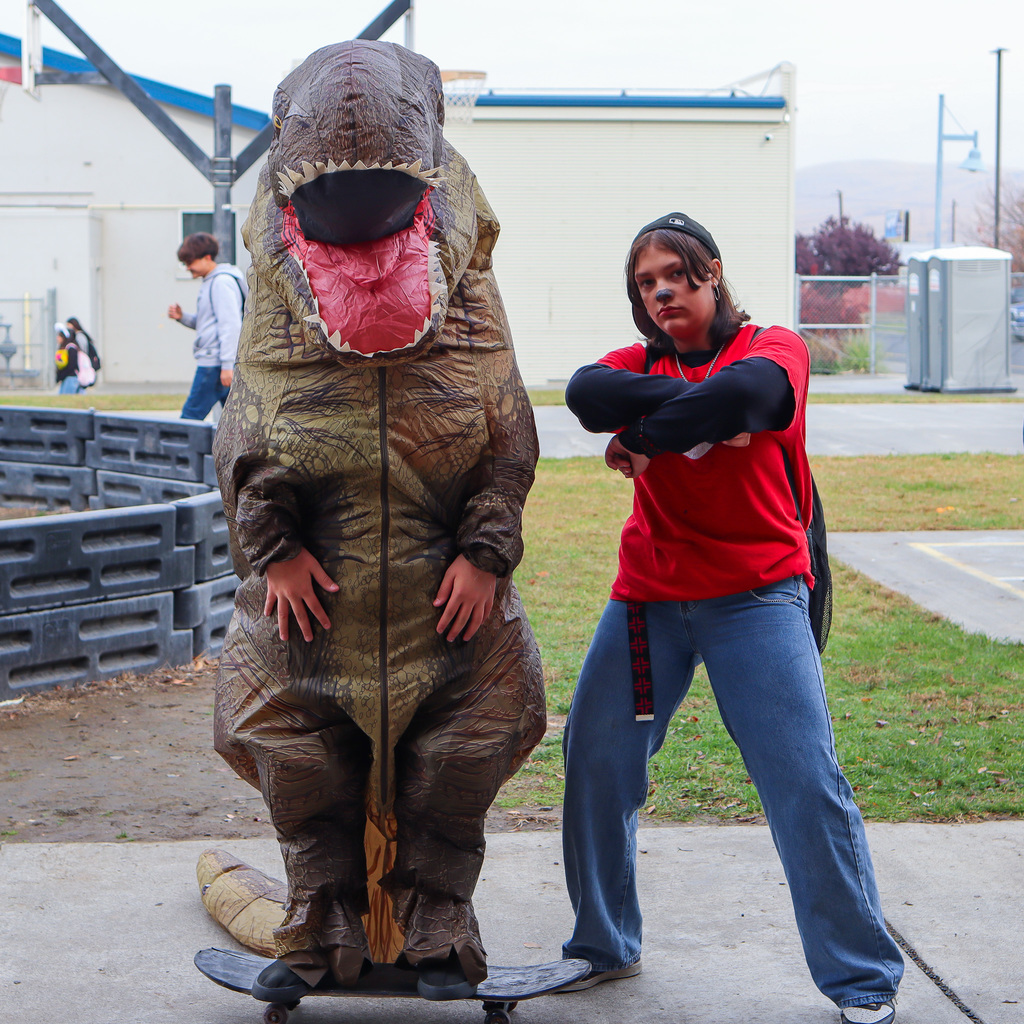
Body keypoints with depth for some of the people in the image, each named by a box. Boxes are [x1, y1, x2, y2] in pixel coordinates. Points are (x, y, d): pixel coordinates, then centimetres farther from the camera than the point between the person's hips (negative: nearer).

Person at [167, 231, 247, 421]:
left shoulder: (222, 282, -11)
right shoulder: (209, 282, 21)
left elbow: (231, 325, -18)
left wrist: (227, 365, -22)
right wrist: (182, 317, 8)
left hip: (214, 363, -10)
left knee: (191, 416, -8)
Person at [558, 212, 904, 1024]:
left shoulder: (774, 348, -1)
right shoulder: (641, 364, 10)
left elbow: (748, 392, -27)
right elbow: (585, 394, -15)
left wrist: (644, 438, -17)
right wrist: (698, 409, -24)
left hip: (756, 595, -4)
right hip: (648, 596, 4)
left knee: (808, 784, -9)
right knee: (595, 766, 5)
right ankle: (604, 948, 24)